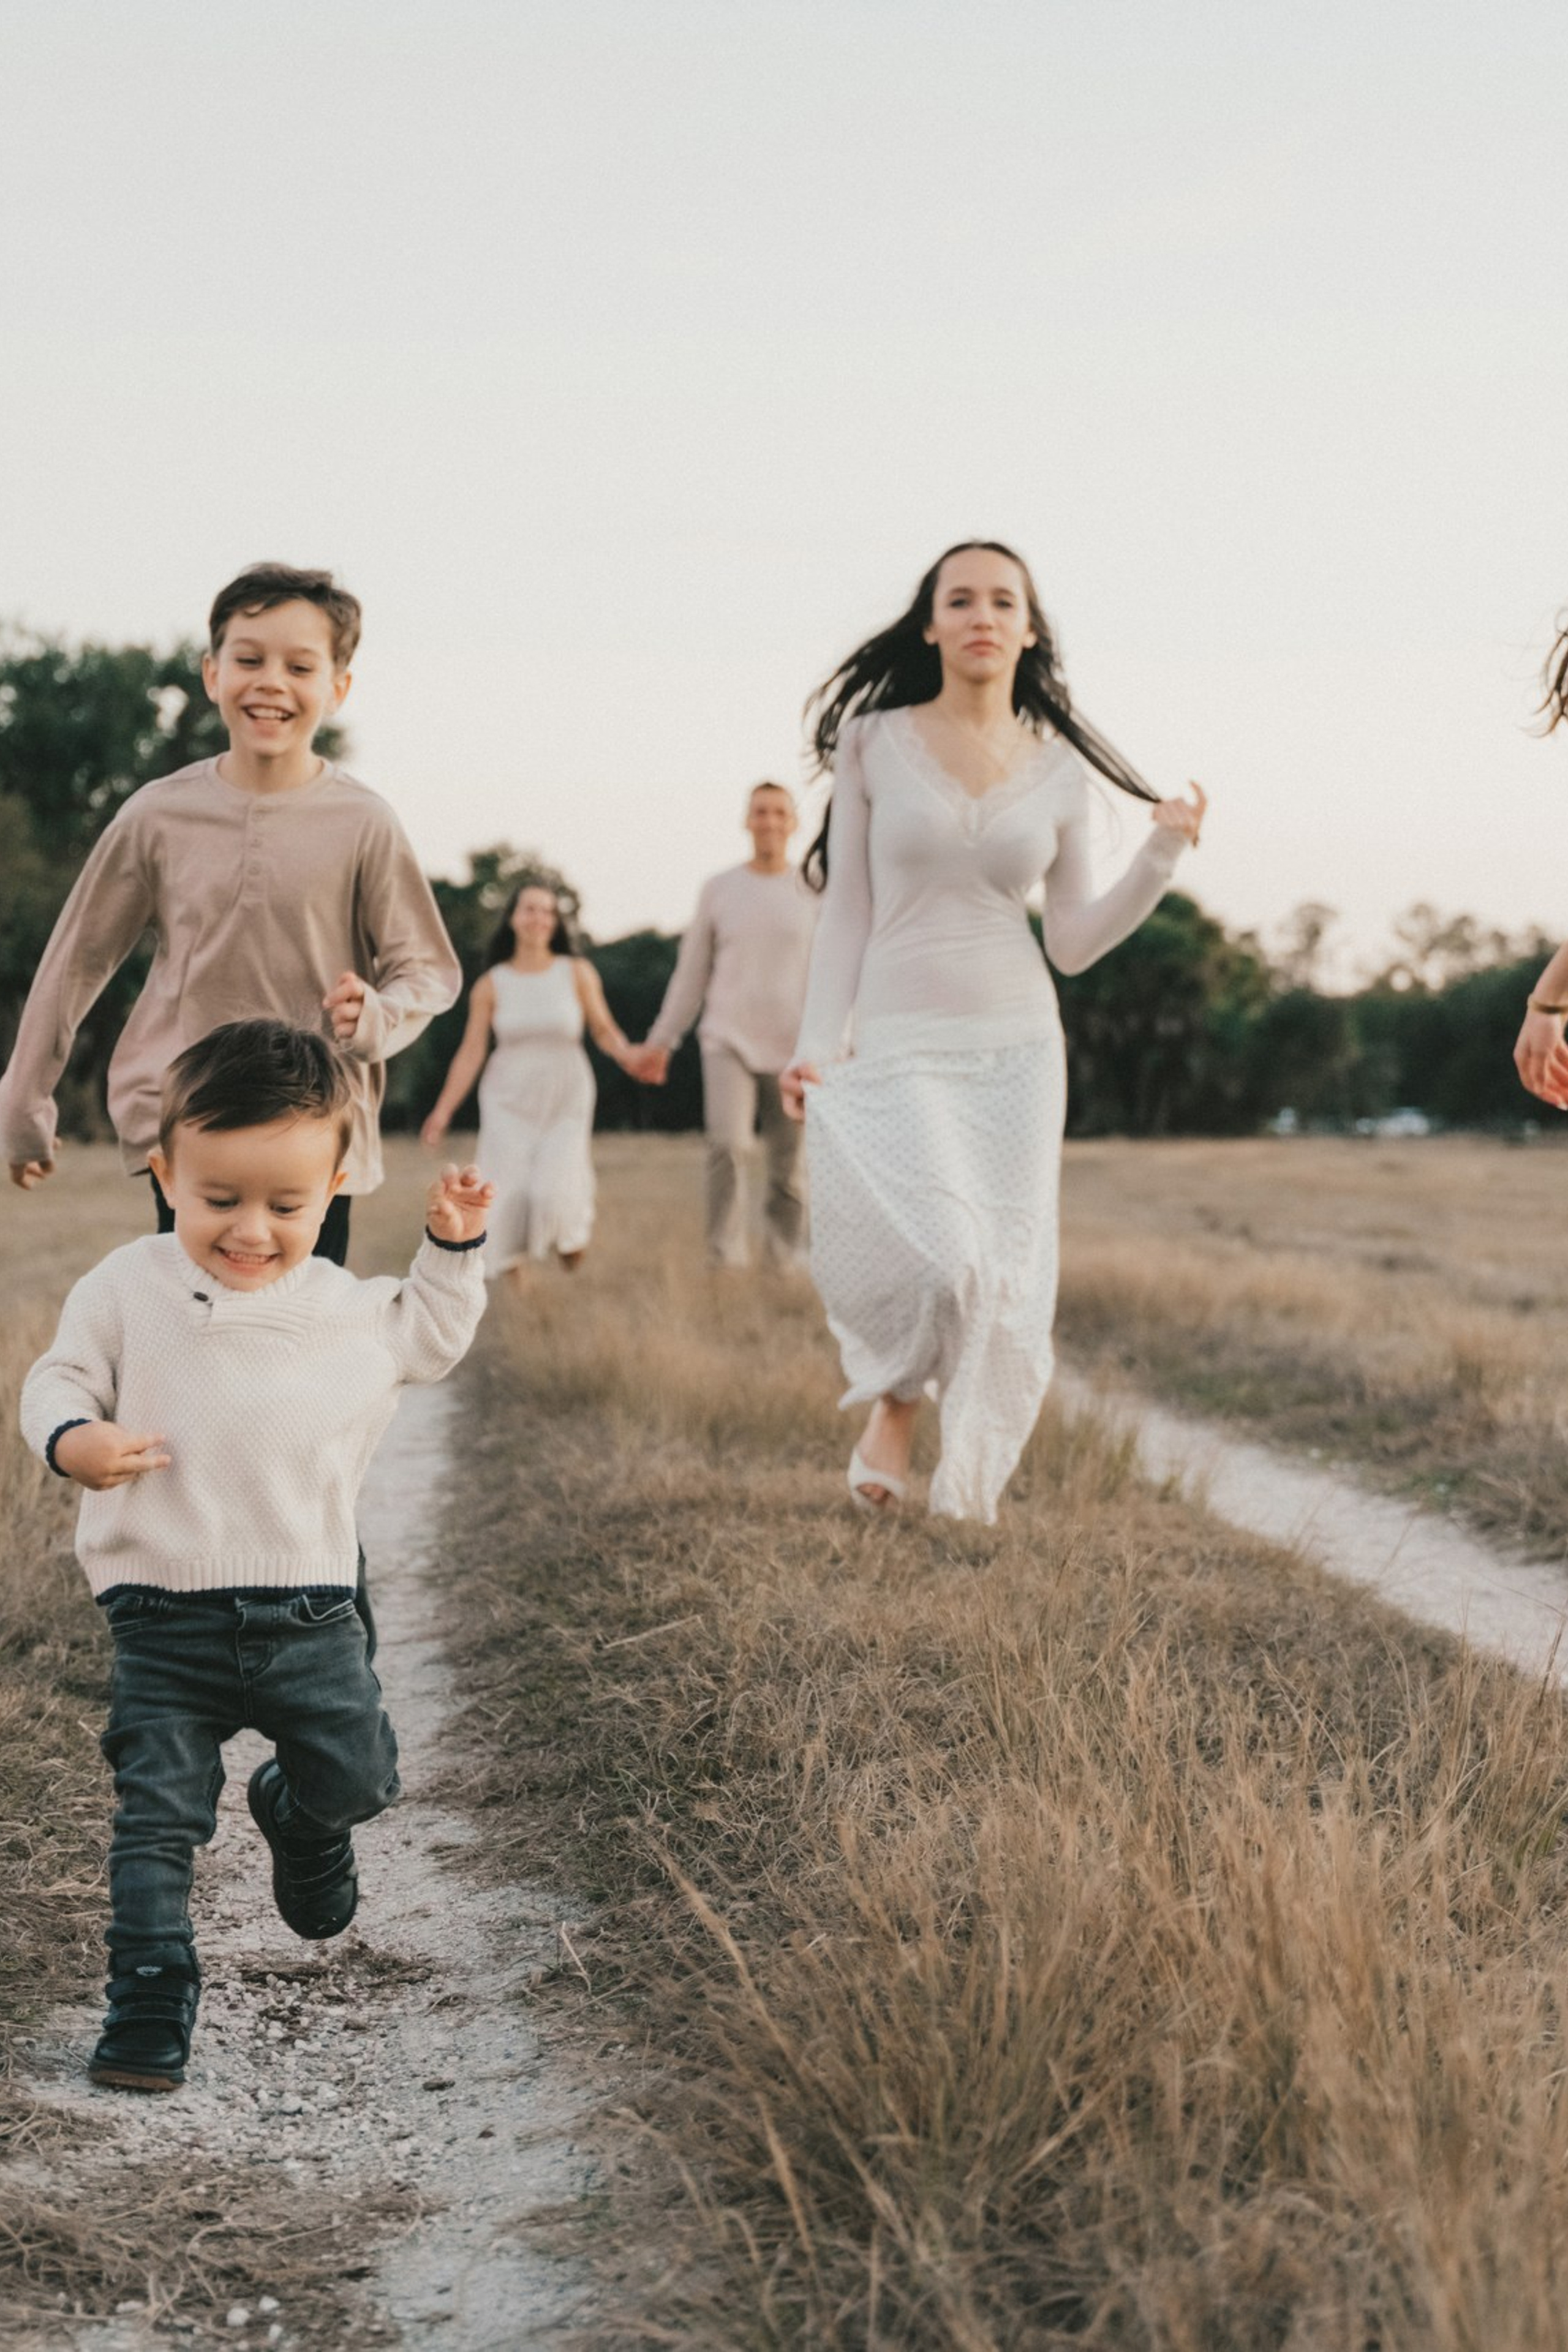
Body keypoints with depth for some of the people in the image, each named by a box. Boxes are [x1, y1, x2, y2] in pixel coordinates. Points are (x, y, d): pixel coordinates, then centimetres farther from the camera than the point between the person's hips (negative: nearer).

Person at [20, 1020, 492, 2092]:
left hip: (309, 1609, 3)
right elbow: (60, 1378, 0)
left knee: (360, 1777, 9)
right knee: (157, 1814, -4)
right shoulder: (127, 1289, -4)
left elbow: (426, 1342, 23)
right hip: (167, 1617, -2)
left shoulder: (345, 1304, 5)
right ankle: (152, 1995, 4)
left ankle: (301, 1816, 43)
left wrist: (453, 1250, 12)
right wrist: (73, 1439, -22)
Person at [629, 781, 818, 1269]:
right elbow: (690, 972, 13)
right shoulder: (718, 890, 8)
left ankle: (784, 1258, 14)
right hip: (729, 1042, 0)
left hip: (794, 1048, 0)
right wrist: (660, 1041, 12)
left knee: (790, 1165, 2)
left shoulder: (813, 893, 5)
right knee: (727, 1145, -19)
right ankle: (725, 1256, -15)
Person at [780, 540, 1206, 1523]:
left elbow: (1073, 944, 5)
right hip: (898, 1048, -3)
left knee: (1001, 1294, -1)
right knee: (937, 1266, -21)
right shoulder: (874, 741, 0)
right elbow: (849, 909, 1)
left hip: (1016, 1050, 3)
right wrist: (819, 1045, -8)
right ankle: (894, 1407, 11)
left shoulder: (1060, 769, 5)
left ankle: (967, 1505, 16)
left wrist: (1161, 859, -7)